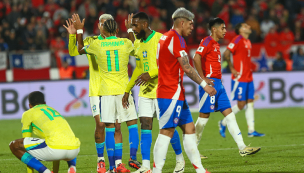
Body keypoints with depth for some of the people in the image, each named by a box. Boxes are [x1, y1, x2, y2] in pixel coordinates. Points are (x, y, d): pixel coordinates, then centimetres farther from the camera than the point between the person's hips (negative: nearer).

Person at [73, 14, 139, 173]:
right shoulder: (125, 43, -1)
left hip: (107, 92, 0)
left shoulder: (97, 45, -2)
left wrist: (79, 30, 28)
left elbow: (80, 50, 19)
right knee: (132, 123, 11)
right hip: (124, 90, 0)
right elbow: (132, 45, 26)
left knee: (110, 128, 1)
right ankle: (133, 157, 1)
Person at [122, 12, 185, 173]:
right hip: (145, 91, 7)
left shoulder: (160, 39, -12)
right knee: (145, 125, 0)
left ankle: (180, 159, 18)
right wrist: (127, 90, 22)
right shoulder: (138, 43, 13)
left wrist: (151, 74, -29)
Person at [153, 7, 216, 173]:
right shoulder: (176, 39, -14)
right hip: (172, 94, -10)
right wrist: (204, 84, -14)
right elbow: (186, 68, -18)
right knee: (166, 132, -8)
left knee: (189, 128, 10)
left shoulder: (164, 37, 16)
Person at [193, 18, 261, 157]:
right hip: (210, 83, -10)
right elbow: (196, 58, -24)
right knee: (204, 115, -4)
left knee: (229, 114, 3)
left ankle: (242, 148, 0)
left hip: (218, 83, 10)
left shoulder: (216, 44, 19)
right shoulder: (207, 42, -10)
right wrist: (203, 79, -22)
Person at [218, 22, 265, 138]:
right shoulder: (238, 40, -12)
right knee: (241, 104, -7)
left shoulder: (247, 42, 15)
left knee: (250, 102, 4)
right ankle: (223, 123, 10)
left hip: (248, 78, 8)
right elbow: (226, 54, -18)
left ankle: (251, 130, 5)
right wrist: (232, 69, -15)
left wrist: (249, 69, 13)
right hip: (239, 78, -8)